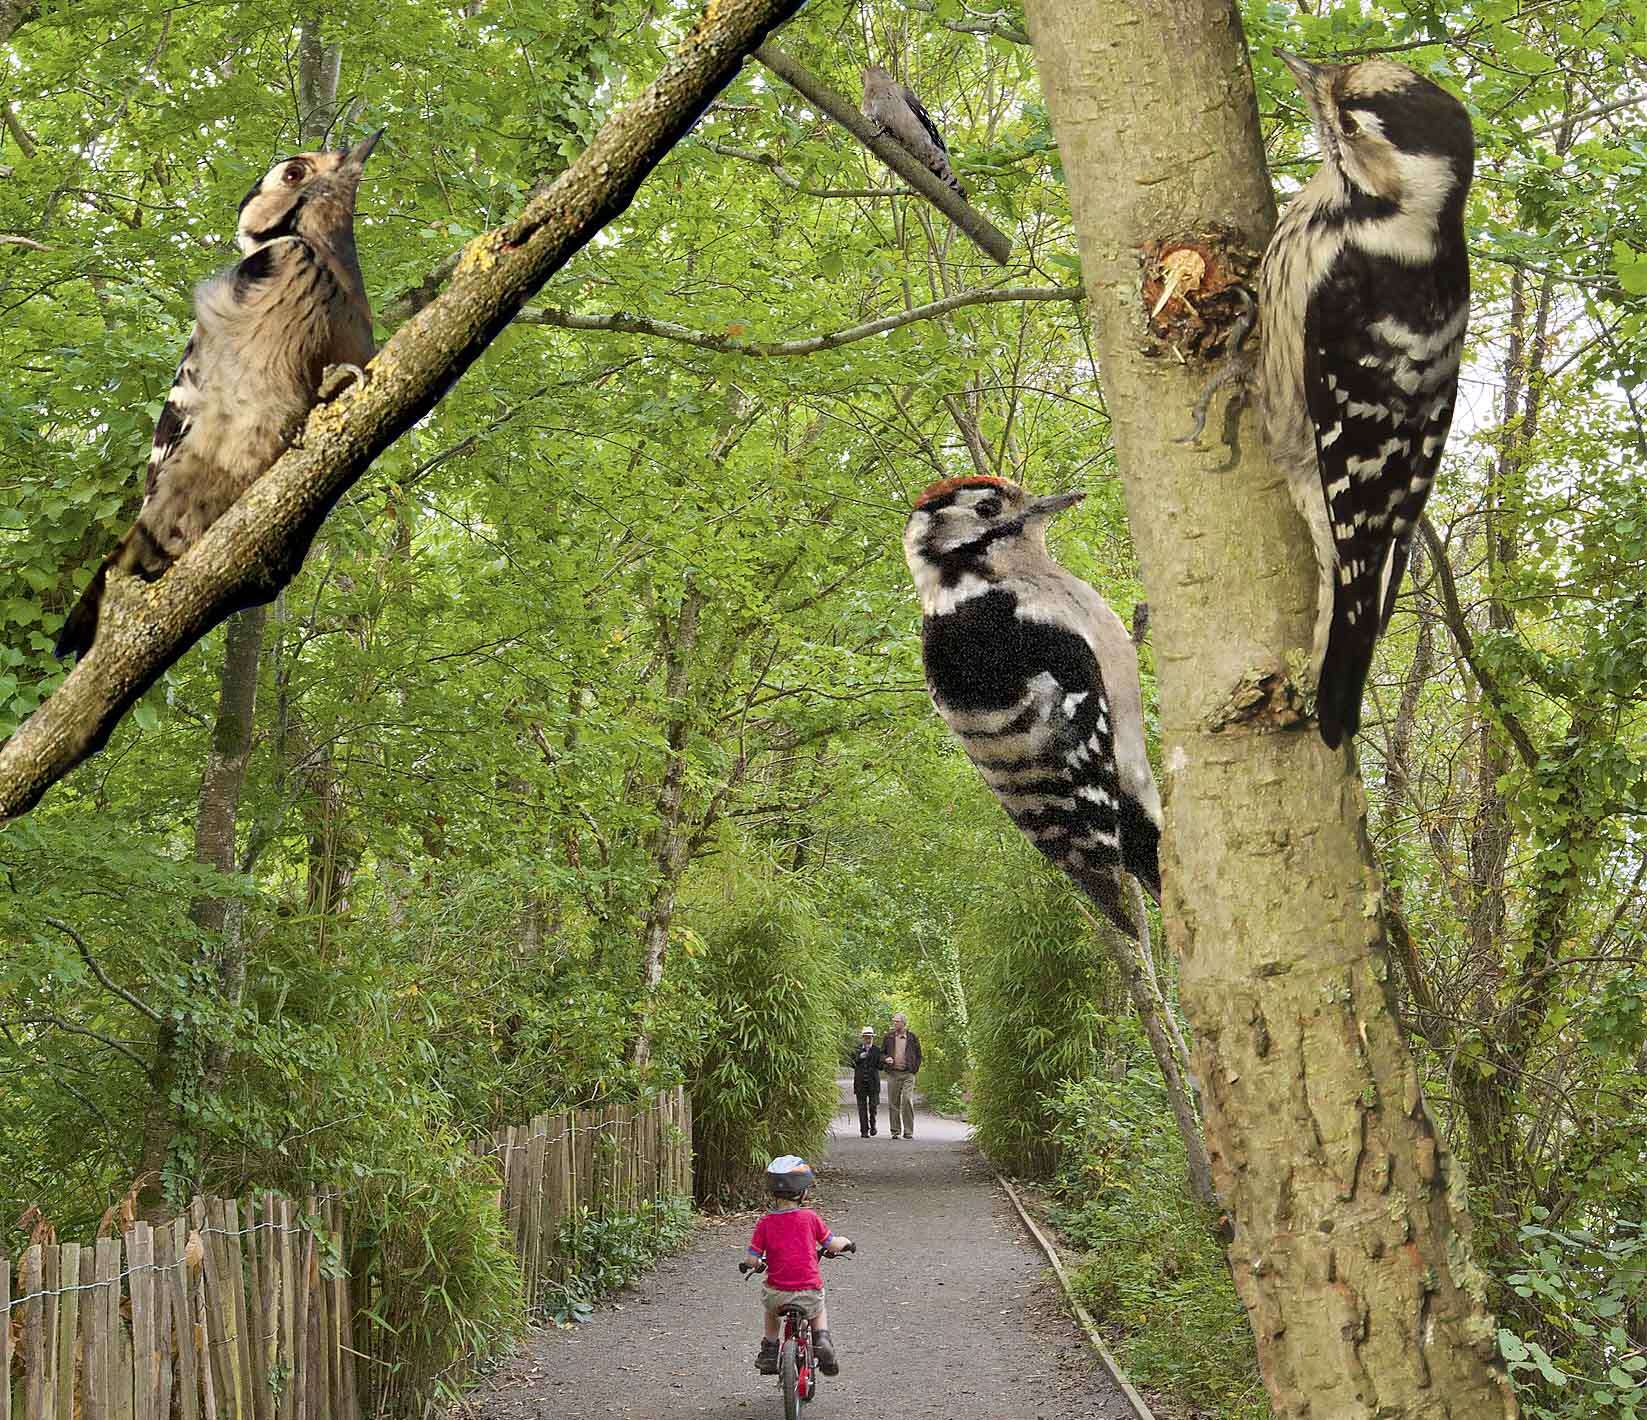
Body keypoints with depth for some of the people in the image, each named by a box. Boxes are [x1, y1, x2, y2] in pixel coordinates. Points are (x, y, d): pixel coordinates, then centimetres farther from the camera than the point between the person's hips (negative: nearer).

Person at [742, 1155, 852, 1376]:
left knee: (770, 1312, 36)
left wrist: (747, 1264, 18)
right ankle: (821, 1339, 10)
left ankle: (768, 1349, 29)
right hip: (809, 1291, -1)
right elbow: (832, 1244, 0)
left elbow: (753, 1260, -5)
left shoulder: (765, 1222, -5)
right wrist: (846, 1242, 22)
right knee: (818, 1312, 33)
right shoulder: (810, 1218, -6)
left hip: (778, 1292, 1)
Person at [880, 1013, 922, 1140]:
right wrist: (886, 1059, -7)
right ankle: (895, 1131, 11)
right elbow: (882, 1053, 15)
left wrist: (914, 1069, 1)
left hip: (908, 1073, -2)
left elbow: (918, 1055, 11)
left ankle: (908, 1131, -7)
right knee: (893, 1103, 3)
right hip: (892, 1073, 2)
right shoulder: (889, 1036, 8)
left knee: (907, 1101, -12)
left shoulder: (912, 1037, 5)